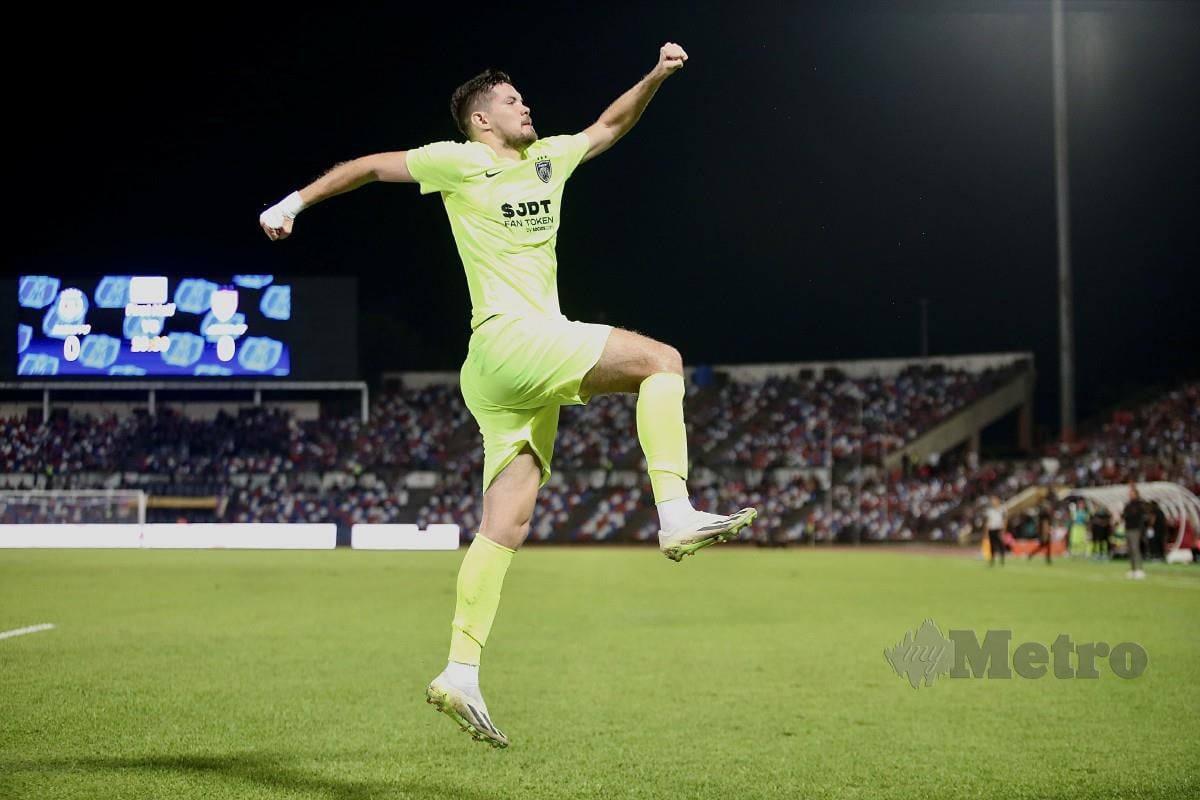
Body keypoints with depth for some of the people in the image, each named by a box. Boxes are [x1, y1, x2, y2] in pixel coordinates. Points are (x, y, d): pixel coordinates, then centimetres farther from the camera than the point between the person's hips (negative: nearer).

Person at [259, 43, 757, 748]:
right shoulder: (459, 161, 4)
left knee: (507, 525, 0)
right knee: (661, 359, -15)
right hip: (509, 338, -7)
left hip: (525, 374, 7)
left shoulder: (549, 158, 23)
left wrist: (657, 75, 21)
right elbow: (368, 167, 11)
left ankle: (460, 674, -2)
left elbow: (611, 124, 34)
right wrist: (297, 201, 10)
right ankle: (677, 516, -23)